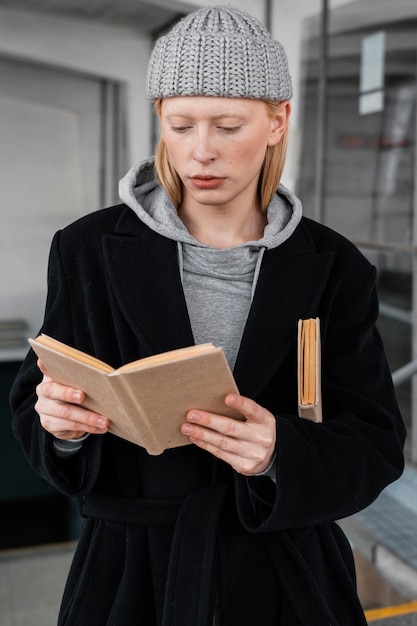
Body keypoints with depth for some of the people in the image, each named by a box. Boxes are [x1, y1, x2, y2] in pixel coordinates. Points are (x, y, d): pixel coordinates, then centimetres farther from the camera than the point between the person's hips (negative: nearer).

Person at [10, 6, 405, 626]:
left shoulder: (333, 268, -6)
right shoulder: (90, 249, -7)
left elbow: (374, 445, -7)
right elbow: (34, 407, -1)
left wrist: (280, 452, -26)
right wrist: (60, 424, -24)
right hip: (129, 573, 0)